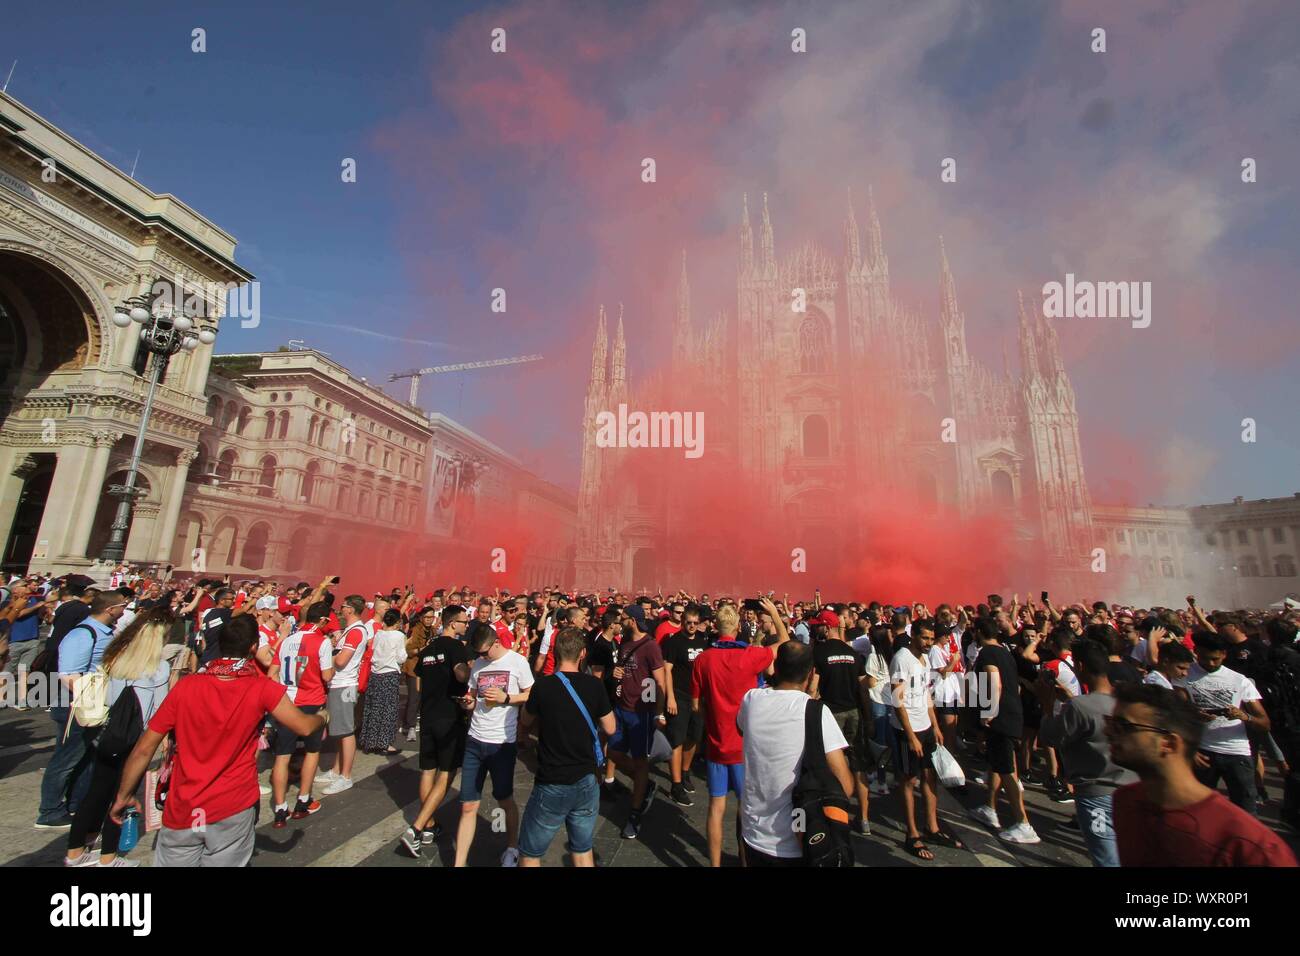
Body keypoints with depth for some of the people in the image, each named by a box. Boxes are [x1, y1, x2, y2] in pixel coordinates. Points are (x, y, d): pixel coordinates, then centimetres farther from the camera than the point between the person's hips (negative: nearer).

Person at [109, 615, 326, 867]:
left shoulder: (186, 687, -7)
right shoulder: (262, 688, -13)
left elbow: (143, 750, -1)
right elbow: (304, 727, -9)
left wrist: (123, 796, 14)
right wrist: (323, 717, 12)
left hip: (182, 811, 2)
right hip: (234, 810, -2)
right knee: (224, 861, 15)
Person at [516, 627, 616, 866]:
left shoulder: (543, 685, -15)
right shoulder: (595, 685, -9)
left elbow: (526, 720, 4)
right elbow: (610, 729, 1)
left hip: (551, 785, -3)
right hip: (586, 782, 3)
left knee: (530, 854, 16)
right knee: (583, 850, 22)